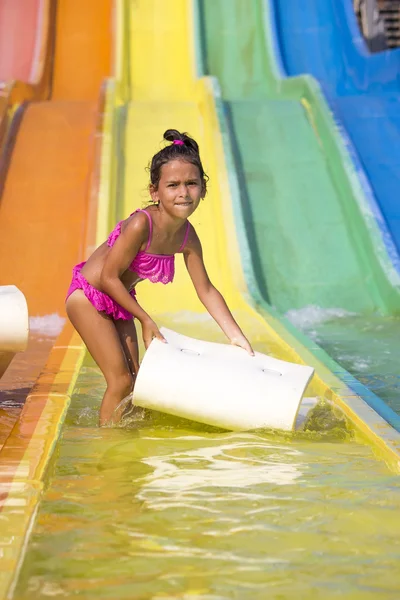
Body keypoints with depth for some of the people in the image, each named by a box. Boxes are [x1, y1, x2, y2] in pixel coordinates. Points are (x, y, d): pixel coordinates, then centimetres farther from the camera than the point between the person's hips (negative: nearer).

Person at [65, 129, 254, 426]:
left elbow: (206, 290, -1)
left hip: (119, 301, 7)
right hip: (88, 296, -7)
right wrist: (146, 320, -18)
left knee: (135, 379, 10)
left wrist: (237, 337, -4)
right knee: (121, 381, -9)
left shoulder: (187, 237, -10)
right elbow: (109, 276, -25)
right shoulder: (140, 225, -32)